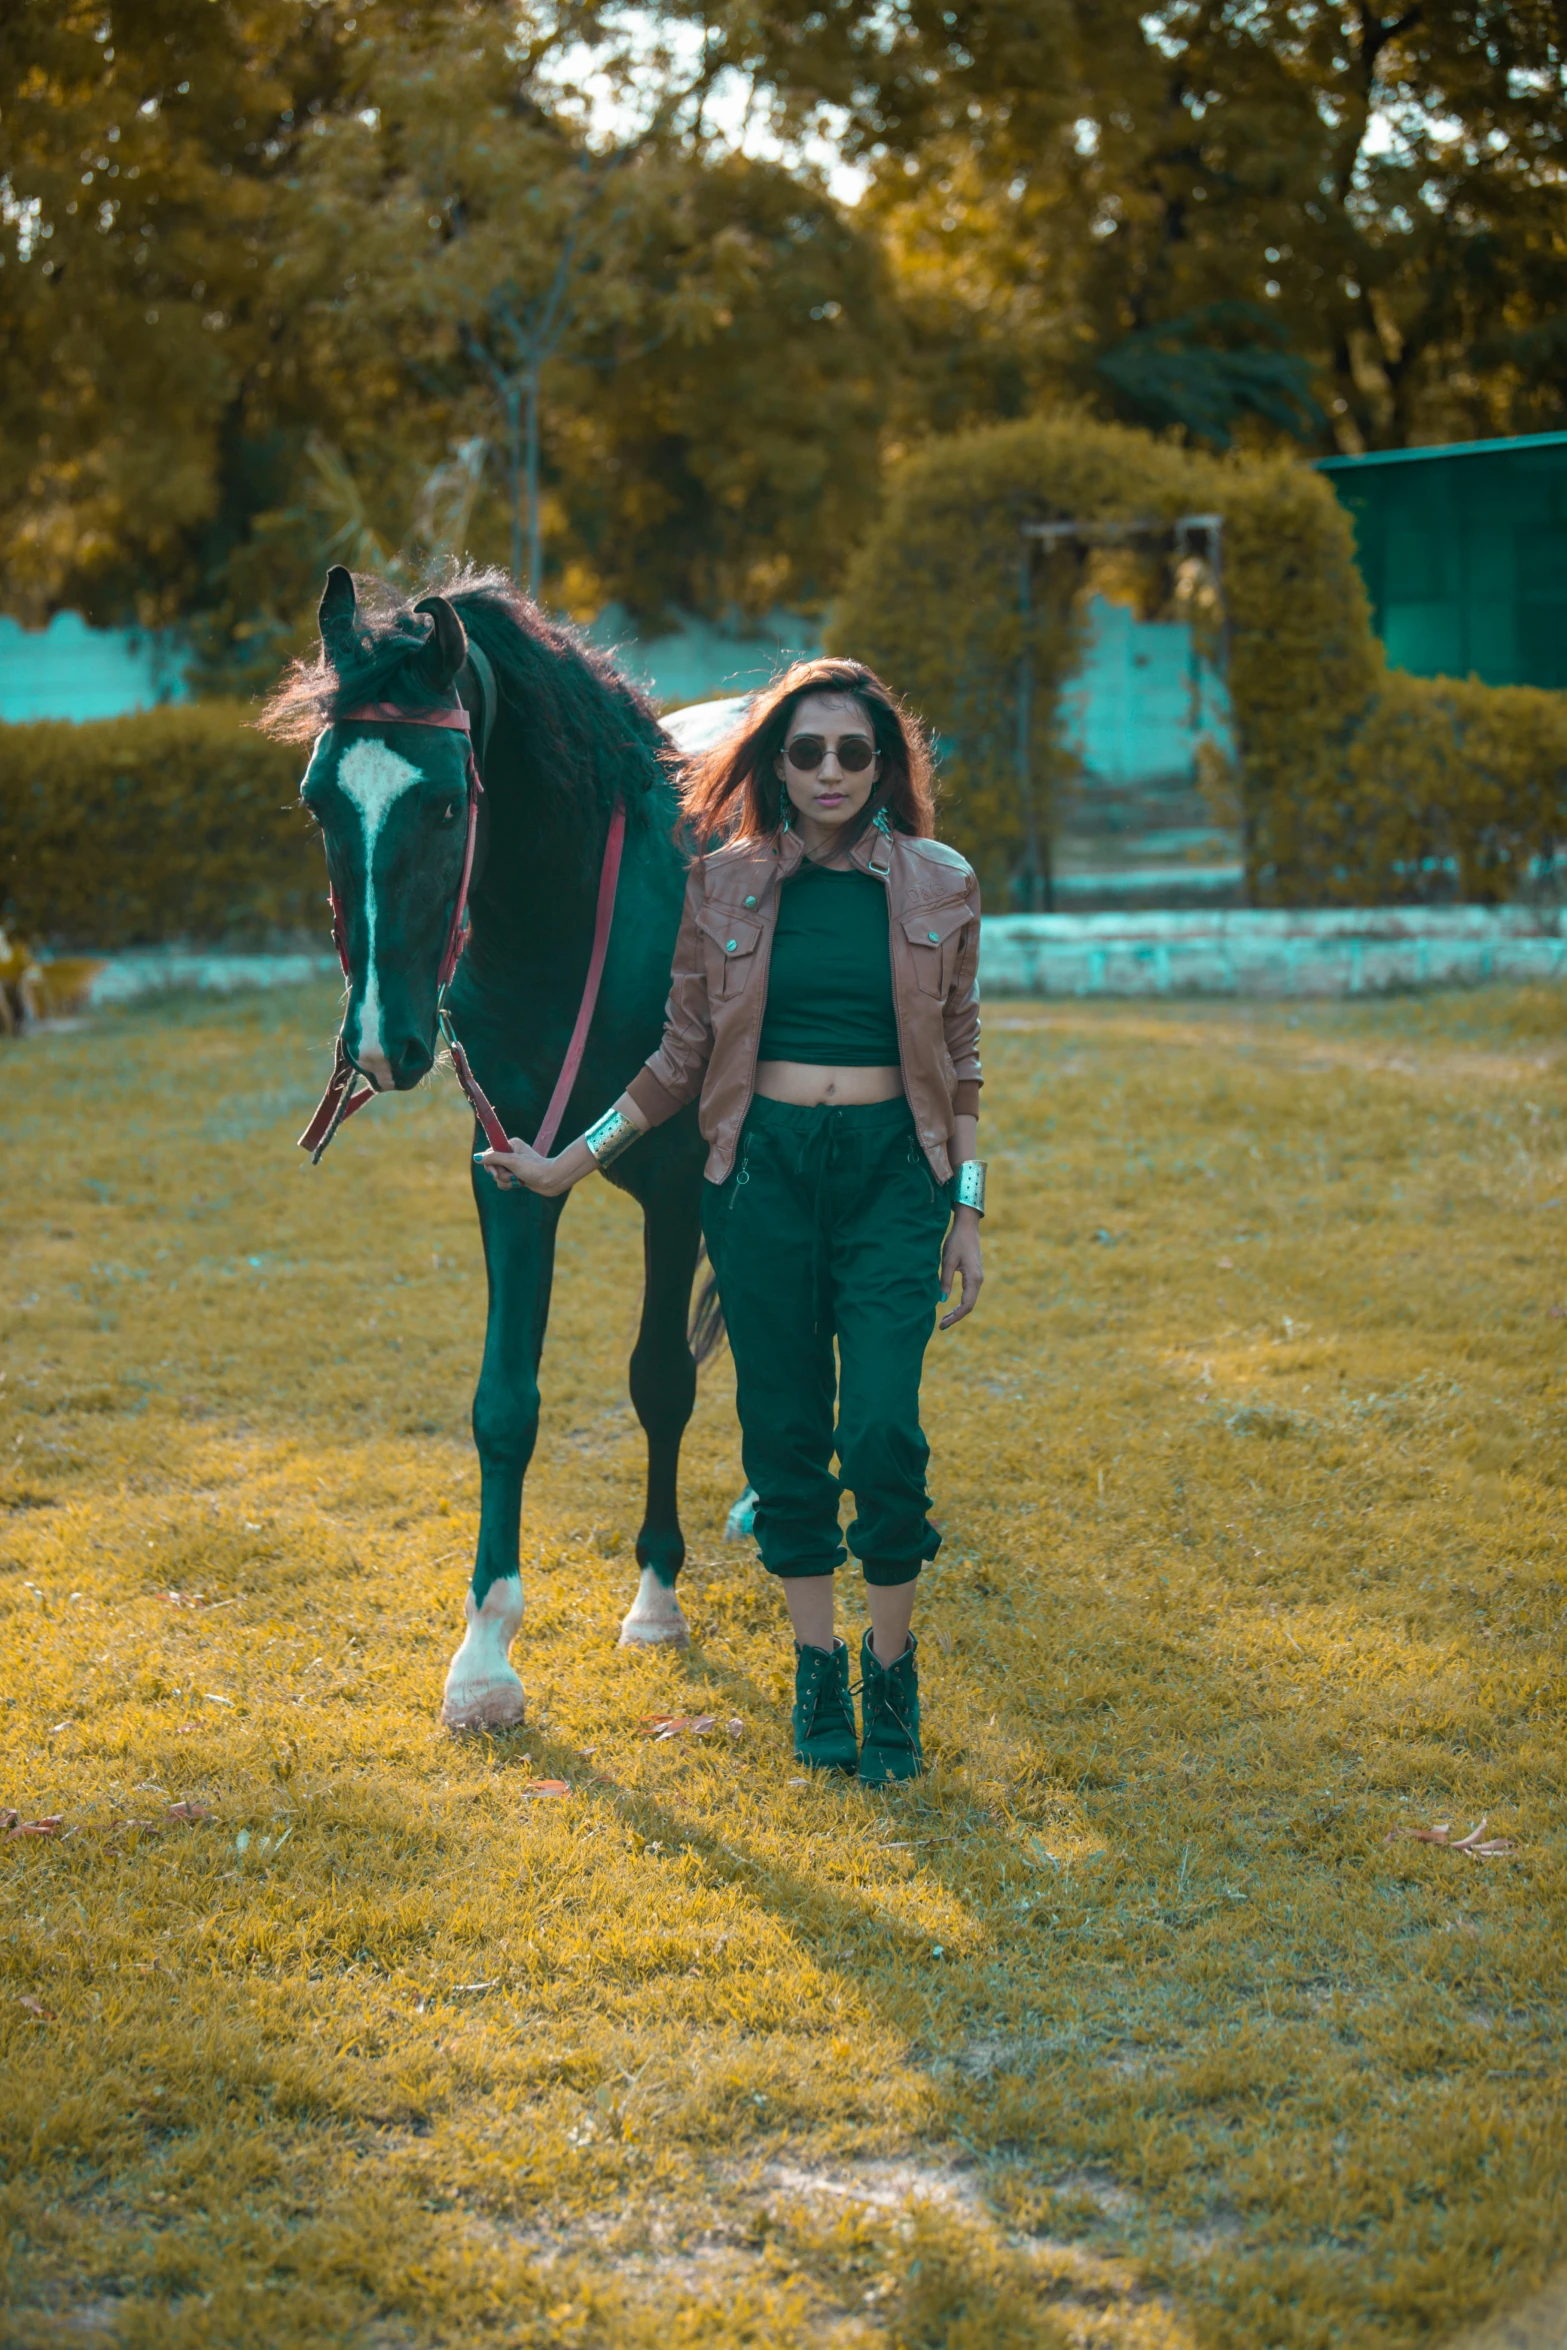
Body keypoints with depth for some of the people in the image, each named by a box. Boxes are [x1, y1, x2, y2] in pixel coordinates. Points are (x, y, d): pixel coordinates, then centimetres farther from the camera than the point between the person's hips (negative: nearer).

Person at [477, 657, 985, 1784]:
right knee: (785, 1429, 4)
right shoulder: (726, 884, 3)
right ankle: (818, 1663, 19)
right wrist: (574, 1161, 6)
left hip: (892, 1169, -1)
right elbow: (683, 1056, 9)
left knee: (883, 1430, -11)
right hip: (765, 1169, 1)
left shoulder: (939, 886, 2)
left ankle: (893, 1668, 6)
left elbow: (960, 1061, 7)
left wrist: (968, 1206, 2)